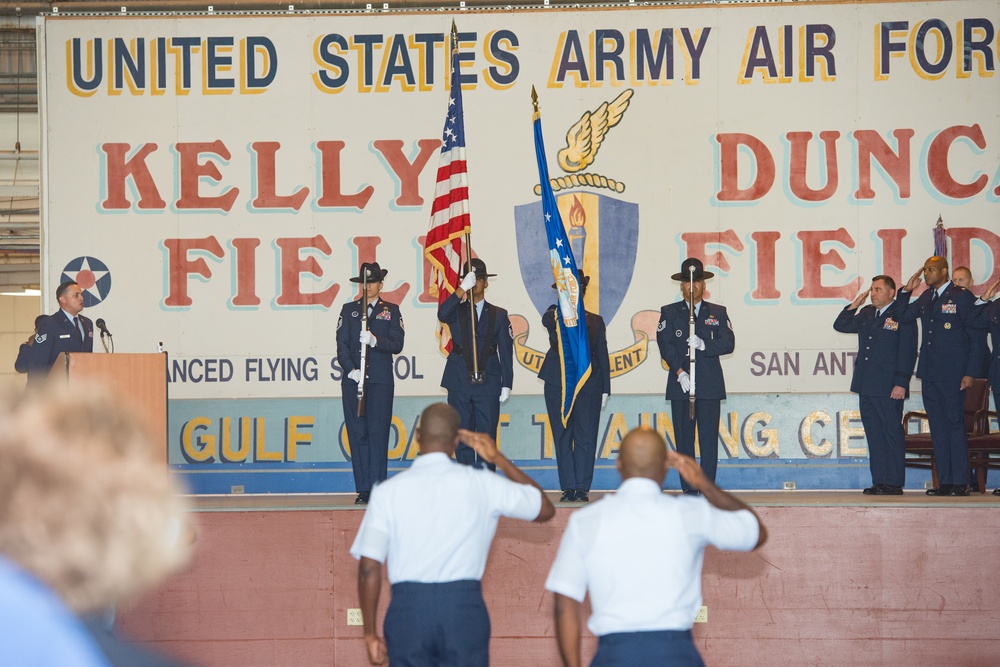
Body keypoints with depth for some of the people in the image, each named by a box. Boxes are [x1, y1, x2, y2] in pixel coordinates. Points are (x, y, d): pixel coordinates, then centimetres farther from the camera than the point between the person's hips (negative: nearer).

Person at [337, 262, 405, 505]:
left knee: (378, 434, -6)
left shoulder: (391, 310, 9)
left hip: (381, 381, -2)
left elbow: (397, 344, 1)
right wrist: (351, 370, -9)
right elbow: (341, 344, 6)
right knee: (357, 434, 0)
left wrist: (375, 340, -17)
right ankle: (363, 489, 3)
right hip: (353, 380, 2)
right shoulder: (349, 310, 13)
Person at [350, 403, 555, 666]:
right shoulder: (481, 484, 2)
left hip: (408, 607, 0)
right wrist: (498, 459, 20)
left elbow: (369, 568, -3)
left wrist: (370, 633, 7)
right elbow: (545, 508, 17)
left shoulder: (388, 491, 1)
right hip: (464, 606, 0)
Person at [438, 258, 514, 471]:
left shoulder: (499, 315, 9)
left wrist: (506, 384, 0)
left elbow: (506, 351, 6)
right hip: (459, 383, 1)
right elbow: (442, 314, -17)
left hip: (488, 383, -1)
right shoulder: (456, 312, 8)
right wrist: (462, 289, -26)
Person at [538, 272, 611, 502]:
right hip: (558, 383, 0)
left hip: (588, 382, 0)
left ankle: (582, 487, -2)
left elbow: (602, 355, 8)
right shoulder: (554, 317, 7)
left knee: (586, 437, -4)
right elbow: (548, 321, -18)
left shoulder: (595, 321, 9)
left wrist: (605, 389, 2)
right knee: (562, 437, 1)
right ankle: (568, 487, 5)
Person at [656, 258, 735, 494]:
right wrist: (679, 371, -15)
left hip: (710, 385, 0)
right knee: (683, 439, -1)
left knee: (709, 438, -4)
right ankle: (689, 490, 3)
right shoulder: (669, 312, 10)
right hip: (680, 385, 0)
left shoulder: (718, 313, 13)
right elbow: (665, 344, -2)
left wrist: (704, 345, -16)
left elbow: (728, 343, 2)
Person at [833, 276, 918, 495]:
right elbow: (840, 325, 21)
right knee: (874, 434, 8)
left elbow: (908, 352, -10)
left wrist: (901, 383, -16)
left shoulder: (902, 316, -6)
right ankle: (879, 482, 12)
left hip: (888, 388, -7)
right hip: (866, 386, 7)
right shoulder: (866, 314, 16)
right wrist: (855, 304, 9)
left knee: (892, 433, -2)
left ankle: (894, 483, 1)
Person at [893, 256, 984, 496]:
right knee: (938, 427, 7)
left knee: (955, 424, -5)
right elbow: (901, 316, 16)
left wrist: (969, 372, -12)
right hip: (930, 373, 7)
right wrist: (906, 291, 4)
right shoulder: (926, 297, 15)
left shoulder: (962, 296, -5)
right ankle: (945, 482, 10)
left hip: (952, 373, -7)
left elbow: (974, 335, -7)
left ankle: (960, 482, -2)